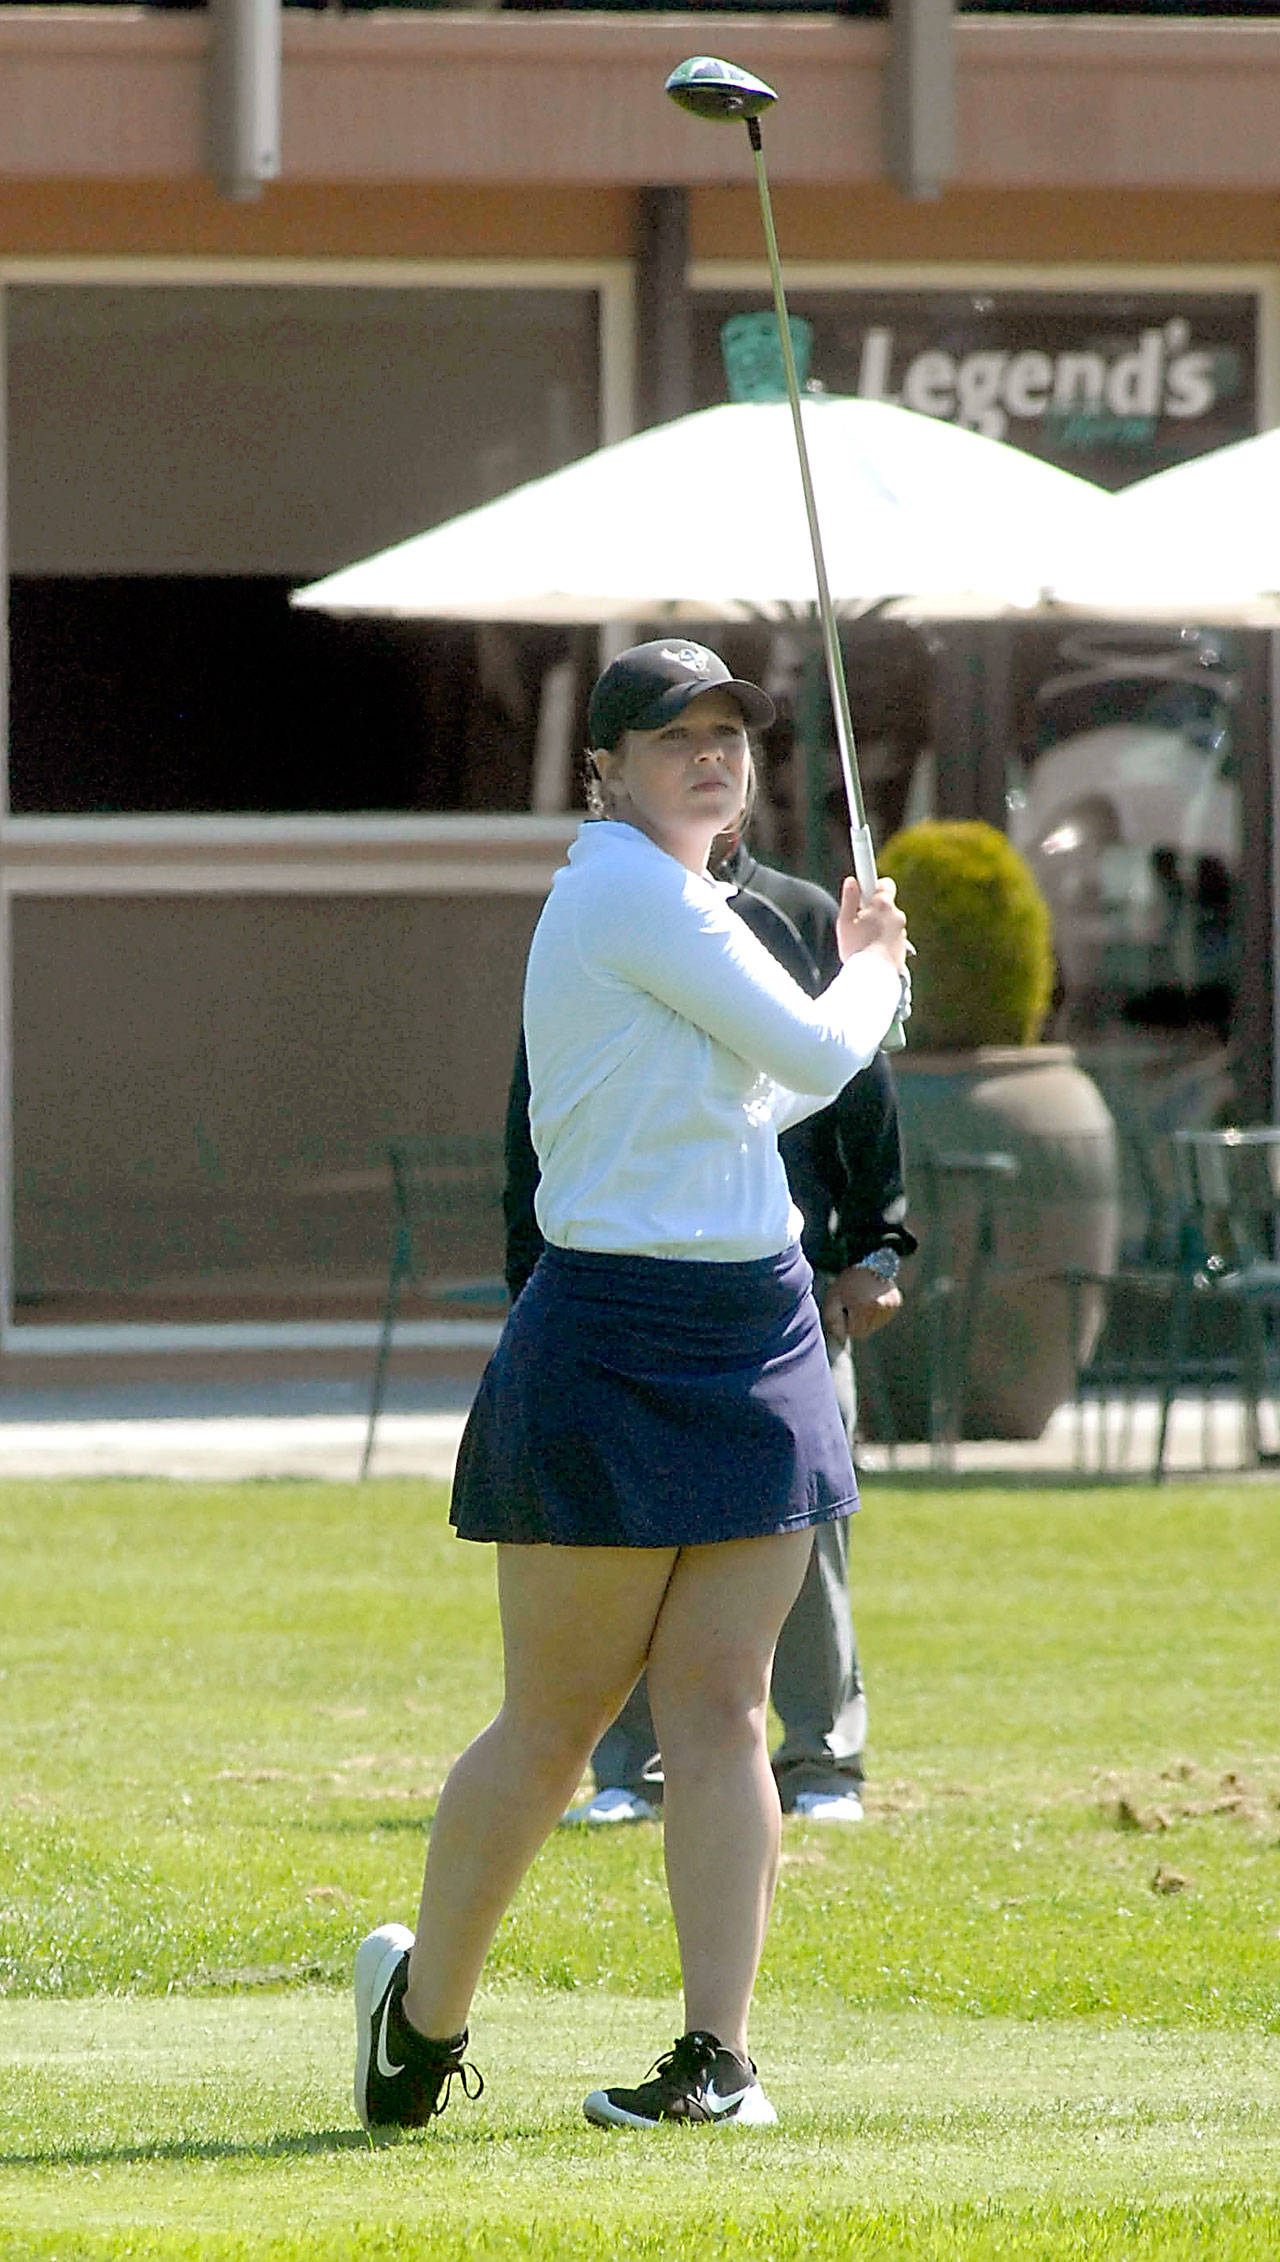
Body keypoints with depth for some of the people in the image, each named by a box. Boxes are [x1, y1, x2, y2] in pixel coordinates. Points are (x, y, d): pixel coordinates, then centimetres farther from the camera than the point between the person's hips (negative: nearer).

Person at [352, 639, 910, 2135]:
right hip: (611, 1343, -8)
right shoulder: (630, 894, -13)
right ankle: (423, 2006, 18)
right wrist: (872, 975, 6)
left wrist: (851, 973, 23)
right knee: (554, 1724, 0)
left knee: (718, 1706, 0)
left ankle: (719, 2053, -2)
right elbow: (818, 1057, -14)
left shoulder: (675, 903, 15)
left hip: (758, 1340, 8)